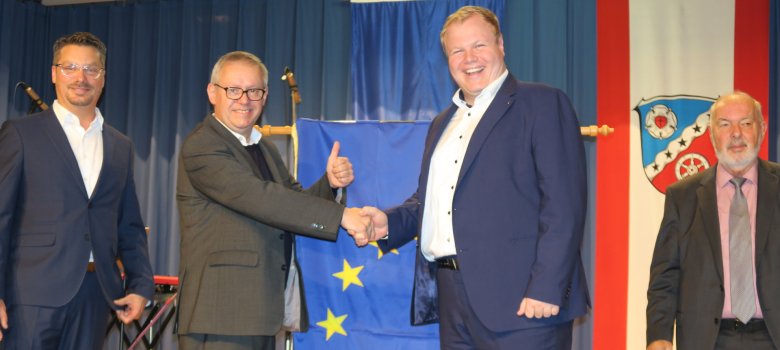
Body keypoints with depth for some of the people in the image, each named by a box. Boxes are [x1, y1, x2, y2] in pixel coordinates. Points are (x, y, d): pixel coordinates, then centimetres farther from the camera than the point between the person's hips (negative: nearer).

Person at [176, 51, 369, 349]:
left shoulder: (265, 149, 19)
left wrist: (330, 182, -9)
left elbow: (293, 200, 12)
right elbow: (259, 198, -23)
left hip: (262, 311, 8)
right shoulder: (201, 147, -11)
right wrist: (340, 215, -25)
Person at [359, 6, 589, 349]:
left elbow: (564, 205, -11)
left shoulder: (542, 104, -3)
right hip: (452, 297, 7)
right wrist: (389, 222, 5)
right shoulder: (444, 123, 21)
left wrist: (547, 289, -19)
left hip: (522, 298, -7)